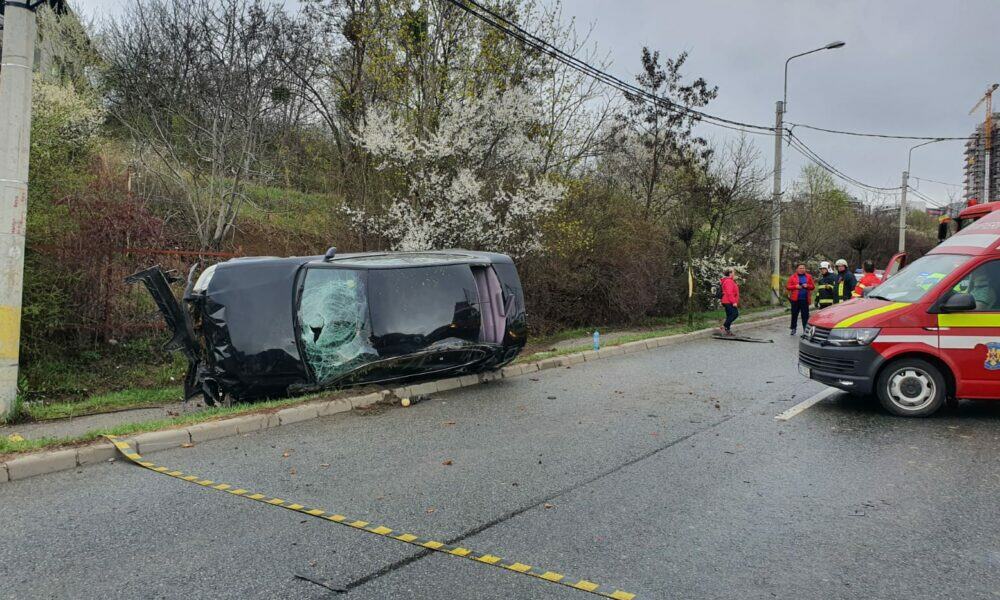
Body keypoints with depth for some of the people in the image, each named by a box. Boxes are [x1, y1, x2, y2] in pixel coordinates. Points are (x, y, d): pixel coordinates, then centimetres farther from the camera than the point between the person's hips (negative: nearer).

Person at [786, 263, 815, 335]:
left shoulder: (809, 277, 10)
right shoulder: (793, 277, 6)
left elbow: (813, 286, 10)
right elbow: (788, 287, 2)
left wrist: (807, 286, -9)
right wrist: (795, 286, -13)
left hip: (805, 299, 0)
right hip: (795, 299, 0)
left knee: (805, 315, 0)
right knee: (794, 314, 4)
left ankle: (805, 329, 6)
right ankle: (793, 329, 13)